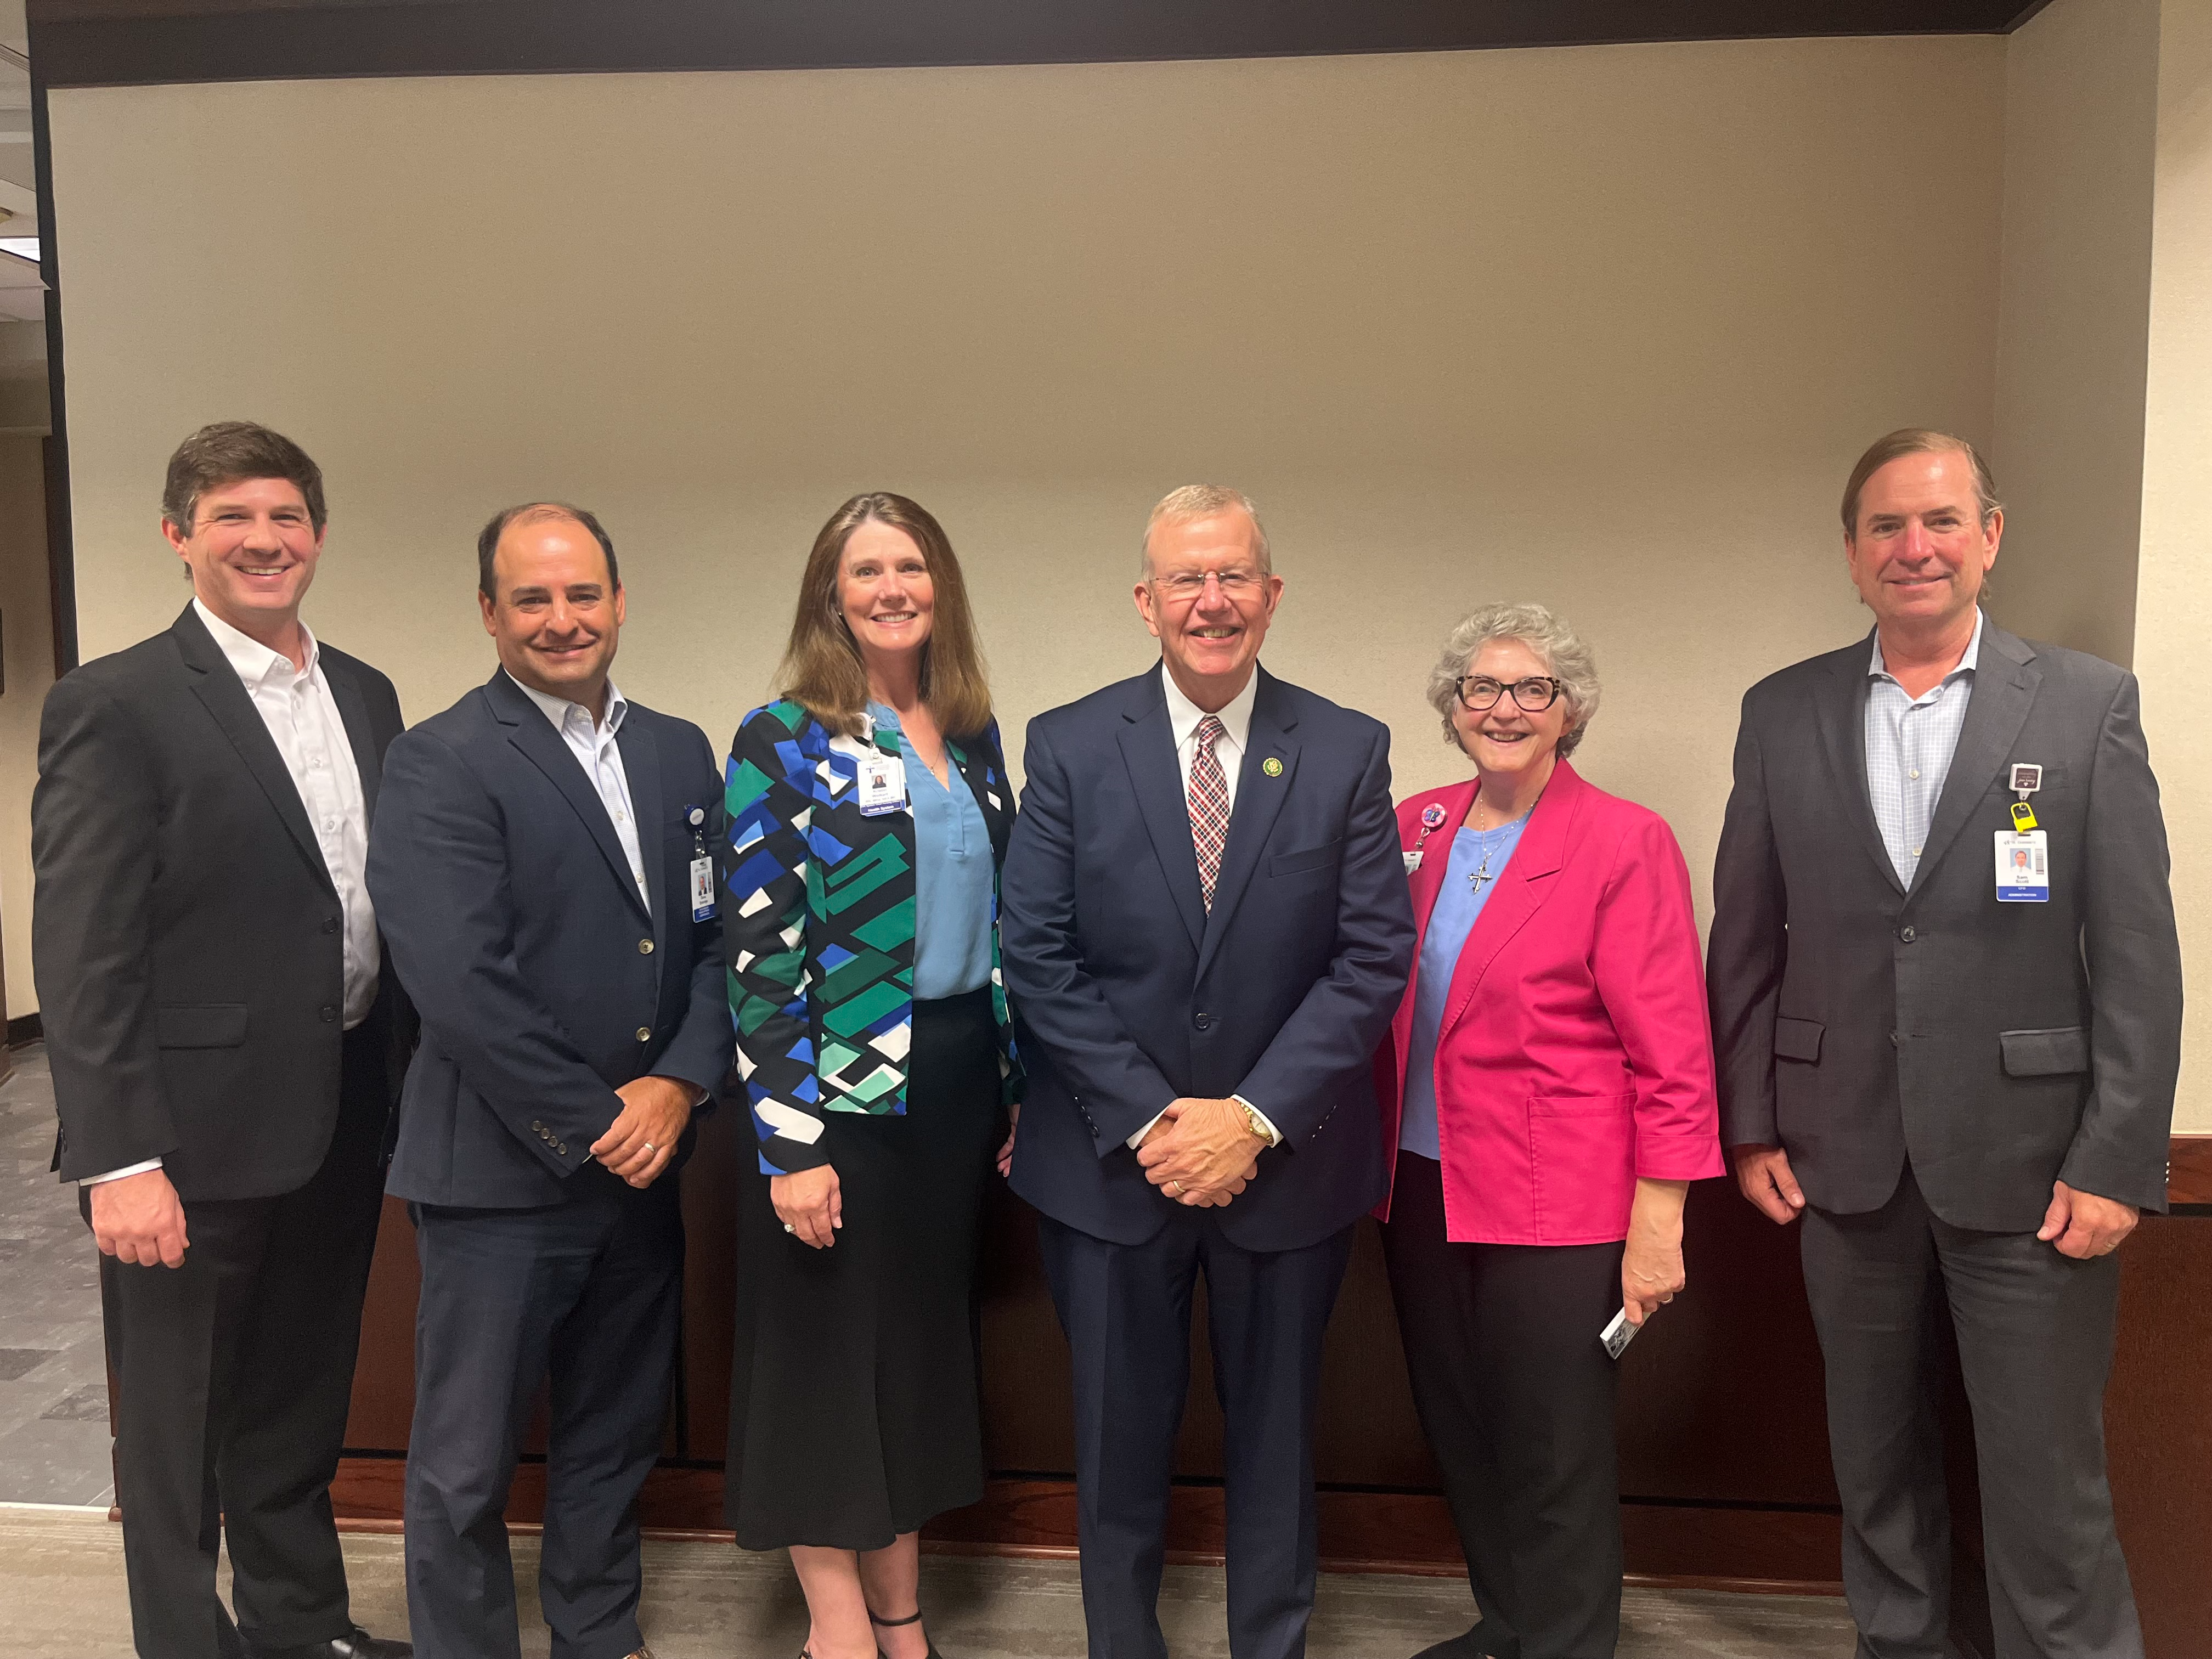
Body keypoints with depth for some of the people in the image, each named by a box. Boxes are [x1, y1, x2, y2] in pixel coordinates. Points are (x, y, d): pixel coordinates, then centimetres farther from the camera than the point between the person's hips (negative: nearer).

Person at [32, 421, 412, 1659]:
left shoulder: (366, 696, 8)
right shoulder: (115, 707, -11)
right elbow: (83, 957, -15)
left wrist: (403, 1090, 8)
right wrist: (119, 1161, -18)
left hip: (343, 1127, 6)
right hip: (198, 1139, -6)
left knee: (302, 1414, 23)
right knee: (179, 1436, 12)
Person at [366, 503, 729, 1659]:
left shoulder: (679, 752, 7)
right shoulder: (441, 764, -11)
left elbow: (718, 937, 5)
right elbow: (460, 984, -18)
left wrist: (679, 1085, -10)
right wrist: (591, 1124, -15)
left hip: (643, 1161, 6)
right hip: (500, 1172, -5)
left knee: (616, 1436, 20)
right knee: (466, 1466, 9)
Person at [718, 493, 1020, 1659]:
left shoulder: (973, 738, 9)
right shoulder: (782, 740, -8)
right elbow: (759, 952, -12)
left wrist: (1014, 1090, 10)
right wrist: (789, 1141, -16)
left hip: (959, 1079, 6)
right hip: (841, 1088, -5)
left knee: (925, 1339, 16)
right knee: (829, 1350, 7)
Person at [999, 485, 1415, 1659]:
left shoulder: (1348, 752, -2)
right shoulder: (1069, 747, -3)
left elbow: (1375, 957, -6)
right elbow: (1039, 958, -6)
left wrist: (1256, 1117, -14)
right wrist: (1150, 1119, -13)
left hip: (1286, 1160, 1)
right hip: (1111, 1159, 0)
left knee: (1275, 1435, 16)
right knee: (1120, 1435, 14)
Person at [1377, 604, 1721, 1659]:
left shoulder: (1624, 844, -10)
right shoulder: (1417, 828, 6)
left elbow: (1671, 1056, -11)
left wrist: (1656, 1231, -14)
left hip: (1554, 1209, -5)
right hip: (1424, 1193, 6)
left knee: (1553, 1465, 7)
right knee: (1460, 1437, 18)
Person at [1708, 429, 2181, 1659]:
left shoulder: (2090, 705, -2)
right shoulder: (1783, 714, 3)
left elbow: (2139, 954, -4)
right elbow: (1745, 940, 5)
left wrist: (2118, 1163, -9)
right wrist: (1752, 1124, 2)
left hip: (2030, 1163, -2)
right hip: (1845, 1158, 3)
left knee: (2047, 1477, 6)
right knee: (1876, 1456, 17)